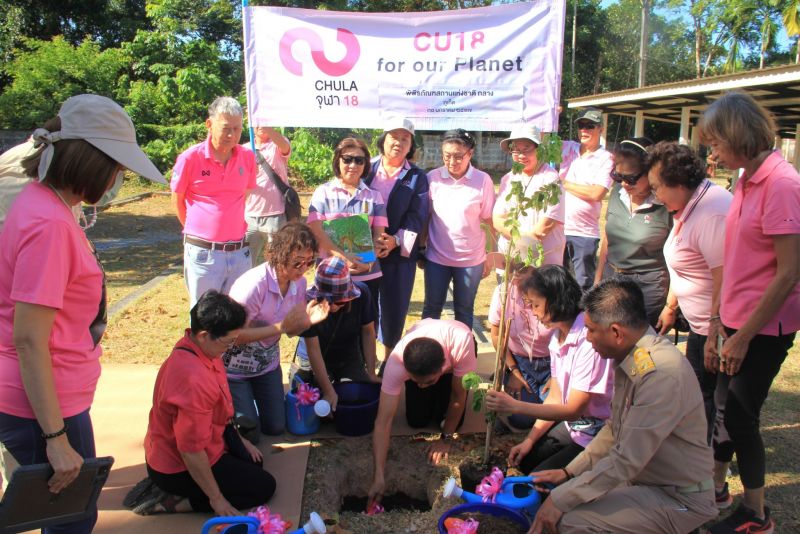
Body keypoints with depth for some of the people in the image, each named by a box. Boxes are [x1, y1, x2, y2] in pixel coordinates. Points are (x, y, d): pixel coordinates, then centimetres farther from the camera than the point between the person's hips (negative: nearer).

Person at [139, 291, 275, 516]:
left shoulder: (201, 348, -8)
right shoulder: (193, 380, -37)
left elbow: (217, 410, 9)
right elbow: (191, 451, -30)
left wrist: (240, 440, 14)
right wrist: (216, 499, -19)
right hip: (181, 467, -9)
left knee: (253, 462, 24)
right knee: (263, 487, 1)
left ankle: (171, 488, 13)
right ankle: (174, 501, -4)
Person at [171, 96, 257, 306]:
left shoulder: (248, 157, 2)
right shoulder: (190, 158, -8)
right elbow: (177, 200, 4)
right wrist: (196, 233, 10)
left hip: (240, 252, 3)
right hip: (203, 252, -3)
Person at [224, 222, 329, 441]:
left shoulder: (299, 283, -11)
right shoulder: (254, 284, -33)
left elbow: (290, 330, -2)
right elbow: (235, 336, -30)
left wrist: (308, 320, -24)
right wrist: (281, 326, -34)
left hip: (267, 363, 6)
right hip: (234, 368, -6)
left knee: (276, 427, 9)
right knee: (250, 434, -1)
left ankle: (251, 394, 34)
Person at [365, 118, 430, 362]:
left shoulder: (417, 177, 3)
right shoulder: (367, 169, 3)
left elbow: (418, 216, -5)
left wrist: (396, 240, -19)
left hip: (400, 252, 0)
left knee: (394, 305, 6)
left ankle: (389, 357, 25)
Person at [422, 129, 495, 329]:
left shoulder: (483, 180, -7)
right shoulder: (433, 177, -4)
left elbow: (489, 221, -2)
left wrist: (490, 256, -1)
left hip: (471, 259, -1)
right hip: (436, 257, 1)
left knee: (464, 310, 13)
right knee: (431, 308, 12)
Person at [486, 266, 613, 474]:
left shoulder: (589, 340, -28)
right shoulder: (558, 335, 0)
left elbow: (573, 409, -24)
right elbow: (555, 398, 5)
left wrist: (515, 406, -25)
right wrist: (530, 440, 1)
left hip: (595, 435, -8)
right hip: (572, 425, 8)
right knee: (523, 459, 6)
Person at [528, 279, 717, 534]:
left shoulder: (662, 374, -29)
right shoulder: (630, 357, 1)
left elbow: (626, 461, -29)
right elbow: (615, 430, 13)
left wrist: (560, 500, -23)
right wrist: (569, 472, 8)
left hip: (679, 500, -8)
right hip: (639, 478, 8)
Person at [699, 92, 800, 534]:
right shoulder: (747, 182, 8)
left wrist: (743, 336, -16)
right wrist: (717, 325, 10)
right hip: (738, 323, 8)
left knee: (739, 416, 4)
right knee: (724, 408, 18)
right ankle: (715, 486, 38)